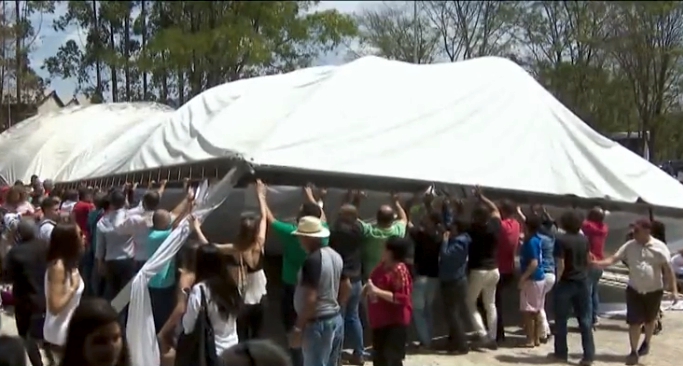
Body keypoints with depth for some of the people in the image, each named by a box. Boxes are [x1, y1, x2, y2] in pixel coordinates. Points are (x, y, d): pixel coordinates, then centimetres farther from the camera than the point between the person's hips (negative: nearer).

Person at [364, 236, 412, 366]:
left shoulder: (399, 271, -20)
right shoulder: (383, 266, 7)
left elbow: (402, 298, -27)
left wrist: (377, 291, -29)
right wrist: (369, 288, 2)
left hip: (395, 322, -10)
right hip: (380, 320, 10)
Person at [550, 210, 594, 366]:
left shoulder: (561, 239, -12)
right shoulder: (584, 239, 4)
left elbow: (561, 265, -15)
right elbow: (588, 261, 13)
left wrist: (557, 280, -2)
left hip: (566, 283, -4)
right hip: (583, 282, 5)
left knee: (561, 319, 9)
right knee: (585, 320, 5)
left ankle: (561, 352, 17)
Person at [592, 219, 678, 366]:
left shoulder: (659, 247, -12)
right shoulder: (629, 246, -6)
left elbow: (668, 269, -10)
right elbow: (613, 258, -10)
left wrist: (674, 289, -13)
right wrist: (598, 263, -27)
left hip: (654, 291, -1)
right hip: (634, 290, 1)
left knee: (649, 320, 19)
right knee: (634, 322, -3)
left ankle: (646, 343, 44)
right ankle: (634, 352, 9)